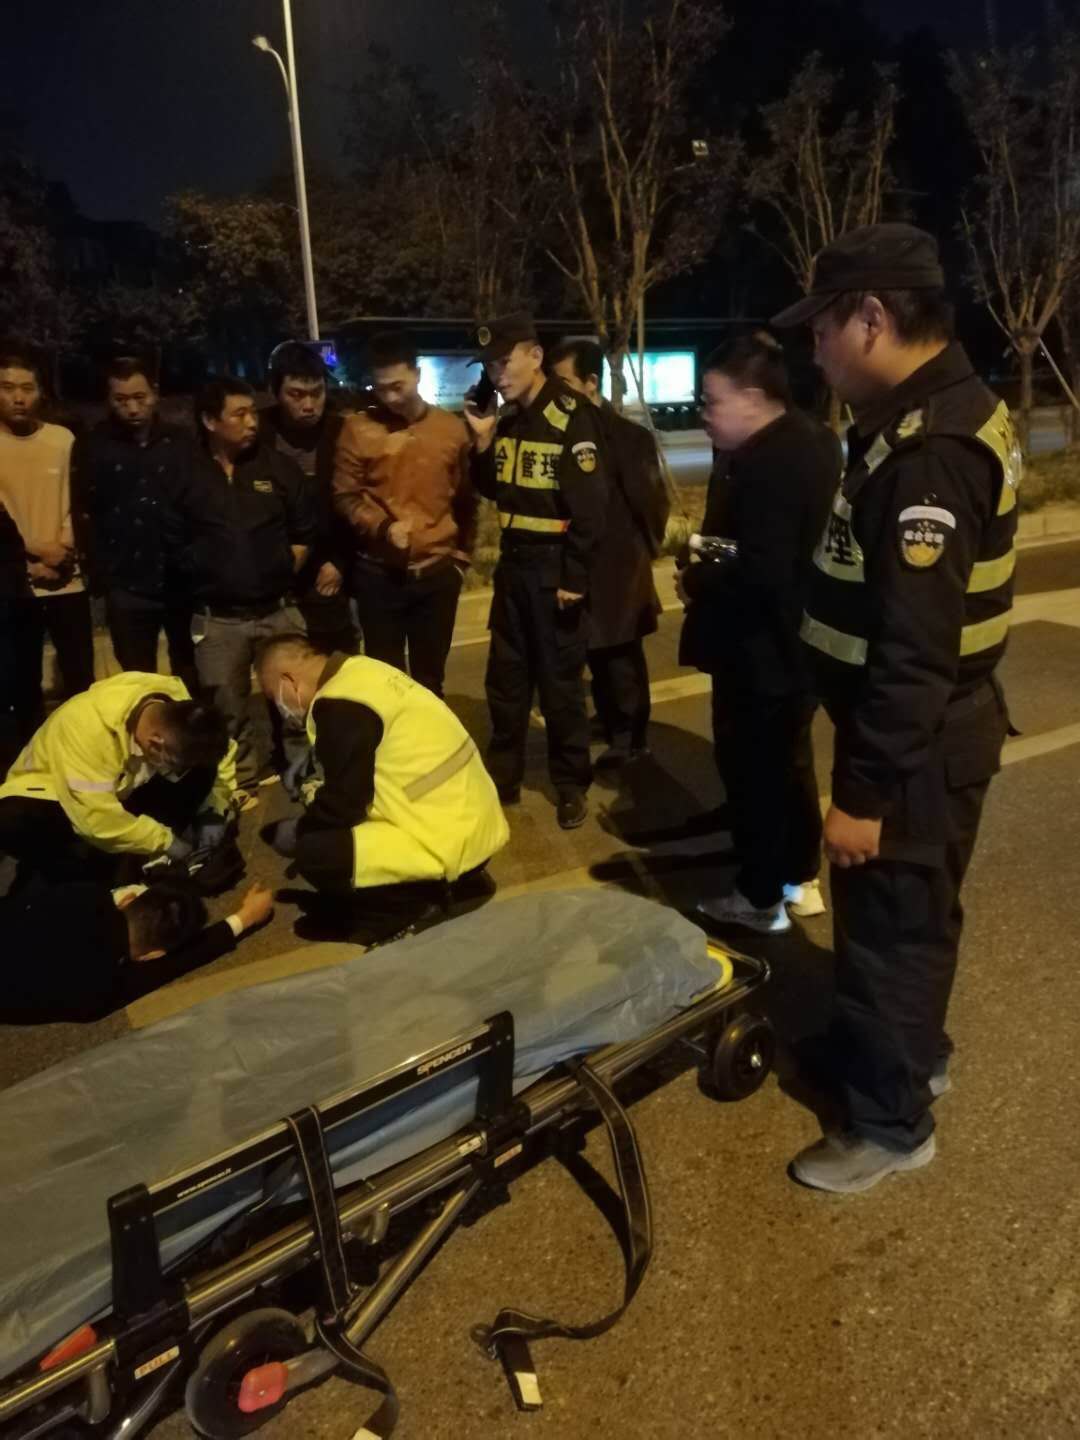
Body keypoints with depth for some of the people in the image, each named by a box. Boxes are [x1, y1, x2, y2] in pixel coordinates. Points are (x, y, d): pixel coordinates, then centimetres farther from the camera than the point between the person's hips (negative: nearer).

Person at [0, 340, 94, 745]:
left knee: (80, 680, 3)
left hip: (67, 581, 0)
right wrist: (35, 551, -12)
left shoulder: (63, 439, 2)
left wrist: (61, 554, -9)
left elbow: (76, 507, 3)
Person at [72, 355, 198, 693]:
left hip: (184, 581, 0)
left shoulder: (182, 441, 3)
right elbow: (85, 514, 0)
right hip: (127, 587, 0)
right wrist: (99, 574, -8)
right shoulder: (93, 446, 2)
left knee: (193, 677, 13)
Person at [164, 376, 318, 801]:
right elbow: (175, 540, 3)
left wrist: (282, 574, 2)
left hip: (279, 610, 1)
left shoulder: (278, 466, 2)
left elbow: (305, 531, 7)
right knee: (228, 708, 10)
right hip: (217, 618, 0)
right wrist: (209, 577, 2)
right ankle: (243, 781, 26)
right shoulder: (188, 475, -2)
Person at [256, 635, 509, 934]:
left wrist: (296, 831, 5)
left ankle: (421, 902, -1)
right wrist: (321, 795, 23)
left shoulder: (340, 704, -18)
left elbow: (342, 806, -12)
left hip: (450, 843, -10)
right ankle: (434, 890, 14)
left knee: (312, 852, -13)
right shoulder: (364, 673, 10)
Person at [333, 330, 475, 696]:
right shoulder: (359, 428, -2)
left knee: (430, 676, 13)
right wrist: (383, 528, -17)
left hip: (437, 571, 1)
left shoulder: (452, 428, 4)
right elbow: (345, 496, -1)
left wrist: (461, 554, 10)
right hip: (378, 573, -1)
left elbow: (465, 498, 12)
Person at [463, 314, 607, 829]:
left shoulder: (572, 418, -14)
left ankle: (571, 783, 19)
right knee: (505, 675, 14)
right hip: (513, 561, 7)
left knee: (559, 680, 4)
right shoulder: (506, 418, 8)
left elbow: (590, 505, -17)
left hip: (555, 567, -7)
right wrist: (483, 442, -3)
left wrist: (575, 578, -19)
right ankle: (503, 775, 29)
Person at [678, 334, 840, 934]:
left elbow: (760, 574, -29)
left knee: (753, 768, 4)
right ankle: (801, 880, 35)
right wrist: (715, 554, 7)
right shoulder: (810, 441, 8)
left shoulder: (768, 461, -24)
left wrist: (698, 580, -13)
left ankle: (762, 898, 19)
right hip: (799, 639, 10)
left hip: (762, 649, -10)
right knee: (789, 759, 21)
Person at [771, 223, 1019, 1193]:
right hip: (940, 729, 10)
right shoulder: (953, 410, 7)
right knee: (916, 913, 25)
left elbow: (914, 651, -29)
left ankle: (892, 1122, 26)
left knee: (889, 925, 7)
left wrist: (867, 792, -24)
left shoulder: (927, 450, -26)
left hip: (918, 748, -10)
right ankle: (915, 1052, 46)